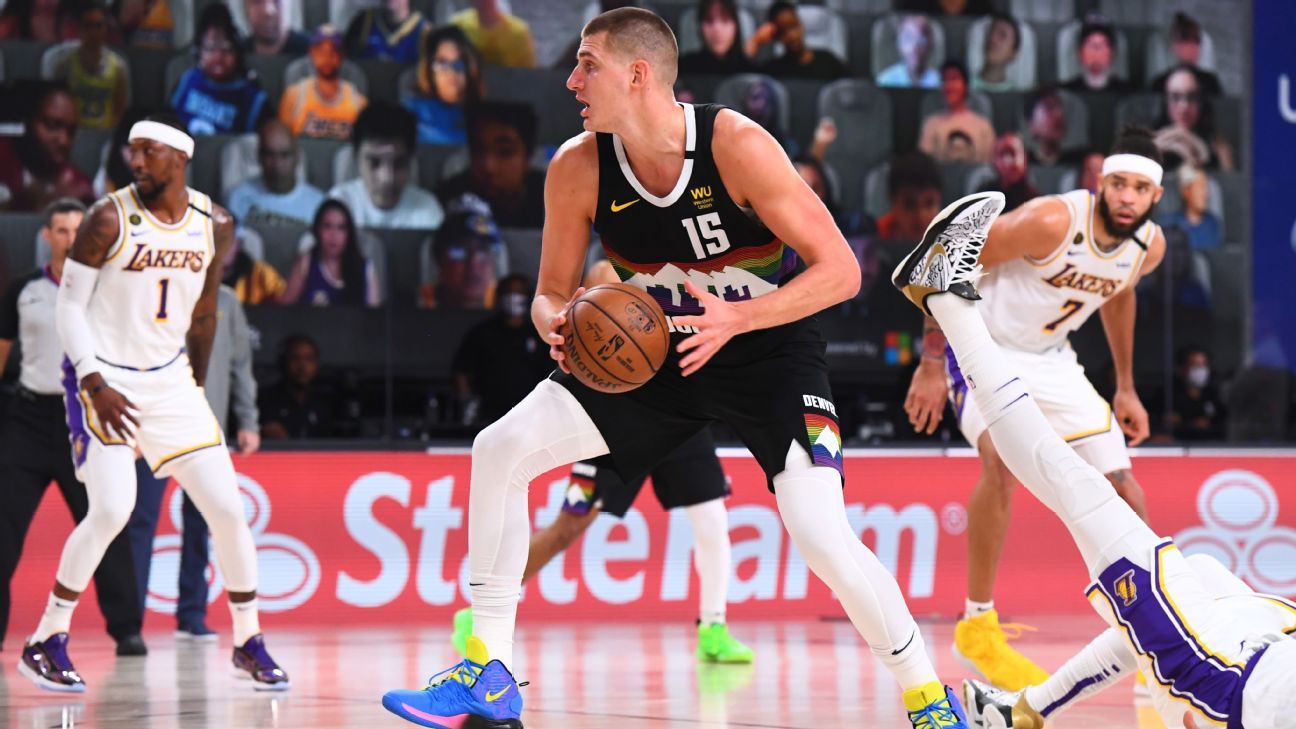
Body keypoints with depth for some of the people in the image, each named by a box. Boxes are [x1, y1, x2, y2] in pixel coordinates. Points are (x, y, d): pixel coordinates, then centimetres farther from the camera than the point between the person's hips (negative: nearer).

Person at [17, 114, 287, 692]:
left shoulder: (215, 226, 2)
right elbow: (69, 306, -10)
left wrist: (196, 387, 19)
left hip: (169, 380, 5)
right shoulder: (110, 219, -12)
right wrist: (96, 385, -20)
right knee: (112, 510, -18)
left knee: (226, 507, 0)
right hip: (104, 378, -5)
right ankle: (44, 644, -5)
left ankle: (248, 642, 16)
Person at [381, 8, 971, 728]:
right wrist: (560, 327, -23)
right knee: (500, 450, -9)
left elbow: (839, 270, -22)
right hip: (651, 352, 5)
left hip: (772, 348, -5)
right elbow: (553, 291, 1)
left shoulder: (736, 146, -26)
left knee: (823, 538, -22)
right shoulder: (577, 170, -13)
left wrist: (736, 318, -35)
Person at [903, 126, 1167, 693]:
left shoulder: (1150, 246, -9)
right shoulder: (1051, 221, -29)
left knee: (1121, 485, 2)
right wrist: (931, 364, -20)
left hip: (1050, 359, 7)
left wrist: (1124, 388, 17)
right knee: (1003, 461, -30)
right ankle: (977, 627, -18)